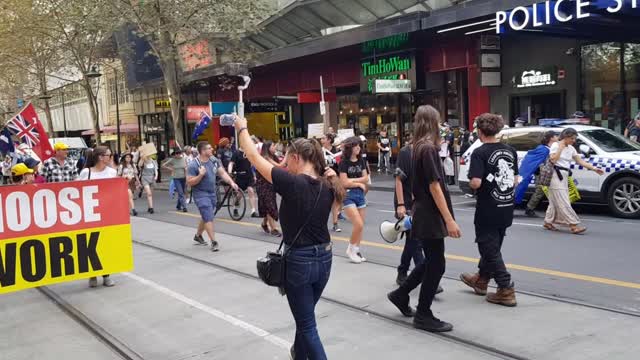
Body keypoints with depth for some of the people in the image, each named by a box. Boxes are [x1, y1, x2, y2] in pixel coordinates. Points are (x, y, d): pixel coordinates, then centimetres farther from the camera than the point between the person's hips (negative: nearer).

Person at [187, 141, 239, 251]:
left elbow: (222, 173, 4)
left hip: (212, 193, 7)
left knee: (206, 217, 20)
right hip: (200, 194, -7)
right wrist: (200, 175, -30)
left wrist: (231, 182, -11)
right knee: (208, 217, -12)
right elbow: (189, 182, -16)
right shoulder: (193, 165, -17)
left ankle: (198, 236, 40)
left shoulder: (214, 160, 1)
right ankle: (214, 242, -8)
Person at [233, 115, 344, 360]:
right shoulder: (327, 186, -3)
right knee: (305, 315, 27)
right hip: (324, 258, 7)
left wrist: (242, 128, 3)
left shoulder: (292, 183, -19)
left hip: (299, 260, -7)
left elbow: (254, 158, -11)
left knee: (307, 325, 5)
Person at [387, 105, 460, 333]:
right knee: (436, 265, 0)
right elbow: (434, 187, -21)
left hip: (424, 214, 9)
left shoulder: (419, 147, 11)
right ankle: (423, 316, 11)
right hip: (431, 217, -9)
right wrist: (449, 219, -21)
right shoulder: (428, 148, -17)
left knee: (431, 262, 19)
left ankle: (401, 295, 28)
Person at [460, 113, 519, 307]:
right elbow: (515, 180, 8)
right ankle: (481, 279, 38)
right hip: (506, 210, 7)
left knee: (490, 249, 4)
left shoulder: (480, 153, -16)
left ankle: (506, 290, 2)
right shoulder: (510, 151, 4)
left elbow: (476, 183, -25)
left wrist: (471, 184, -4)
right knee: (492, 246, 21)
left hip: (488, 210, -7)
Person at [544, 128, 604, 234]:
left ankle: (548, 222, 19)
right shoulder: (555, 145, -6)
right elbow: (553, 160, -19)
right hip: (556, 175, -8)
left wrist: (594, 168, 2)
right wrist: (561, 148, -15)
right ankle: (574, 225, -12)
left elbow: (580, 161, 11)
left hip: (564, 177, 8)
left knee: (556, 201, 10)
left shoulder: (571, 149, 15)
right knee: (563, 202, -9)